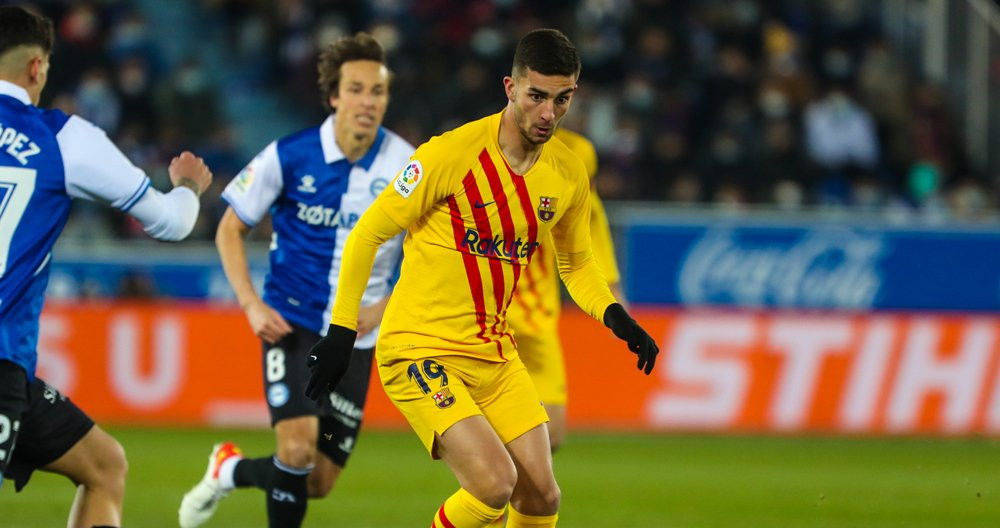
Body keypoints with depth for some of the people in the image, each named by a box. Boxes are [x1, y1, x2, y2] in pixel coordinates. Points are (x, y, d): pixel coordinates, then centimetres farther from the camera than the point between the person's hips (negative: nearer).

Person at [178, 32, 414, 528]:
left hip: (355, 337, 2)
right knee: (297, 451, -23)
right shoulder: (289, 156, -11)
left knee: (318, 483, 5)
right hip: (290, 321, -2)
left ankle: (231, 469, 34)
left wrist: (380, 309, -15)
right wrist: (251, 304, -11)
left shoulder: (406, 167, -8)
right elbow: (230, 228, 1)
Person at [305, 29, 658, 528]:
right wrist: (341, 331, -11)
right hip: (419, 349, -6)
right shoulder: (452, 153, -18)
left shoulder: (568, 173, 1)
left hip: (493, 351, 6)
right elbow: (367, 233, -10)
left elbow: (576, 262, 18)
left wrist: (615, 317, -1)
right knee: (496, 482, -21)